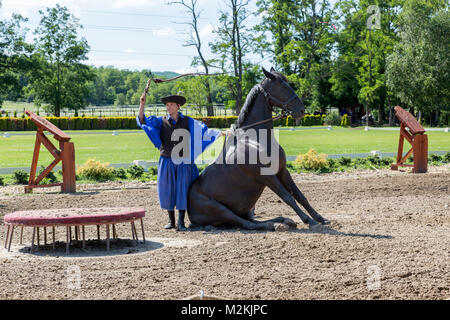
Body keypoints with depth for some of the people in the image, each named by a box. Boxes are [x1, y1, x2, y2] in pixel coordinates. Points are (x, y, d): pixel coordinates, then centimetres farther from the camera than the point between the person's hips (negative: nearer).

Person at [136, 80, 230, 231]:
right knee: (167, 189, 2)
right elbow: (142, 121, 1)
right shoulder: (161, 121, 7)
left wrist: (221, 132, -11)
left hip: (183, 162, -1)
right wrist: (142, 104, -12)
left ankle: (181, 221, 0)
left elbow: (204, 130, 0)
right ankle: (171, 220, 14)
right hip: (167, 161, 1)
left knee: (182, 189, -4)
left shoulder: (188, 122, 5)